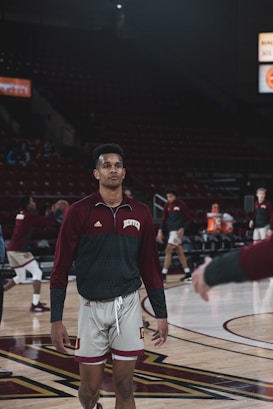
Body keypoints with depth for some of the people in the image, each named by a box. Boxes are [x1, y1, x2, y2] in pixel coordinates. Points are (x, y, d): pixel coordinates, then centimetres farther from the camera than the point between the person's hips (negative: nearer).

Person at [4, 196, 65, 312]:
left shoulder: (20, 215, 15)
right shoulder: (30, 216, -10)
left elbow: (38, 220, 27)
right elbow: (48, 221, -13)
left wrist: (49, 213, 16)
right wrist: (58, 211, 0)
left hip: (11, 249, 9)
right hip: (20, 250, -9)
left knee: (20, 277, 22)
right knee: (37, 273, -5)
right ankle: (35, 304, -13)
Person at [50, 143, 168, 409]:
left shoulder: (140, 213, 3)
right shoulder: (79, 212, -6)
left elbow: (150, 267, 9)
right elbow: (61, 267, -5)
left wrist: (161, 314, 7)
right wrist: (56, 319, -9)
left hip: (128, 306, 2)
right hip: (92, 307, -1)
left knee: (124, 387, 2)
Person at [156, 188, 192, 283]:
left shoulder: (181, 204, -9)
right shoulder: (167, 205, 8)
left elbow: (188, 218, -5)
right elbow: (164, 219, 9)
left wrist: (182, 229, -17)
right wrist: (160, 230, -1)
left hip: (178, 231, -7)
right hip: (171, 230, 7)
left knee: (168, 251, -12)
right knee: (180, 252, 11)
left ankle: (164, 275, -11)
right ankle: (188, 274, 18)